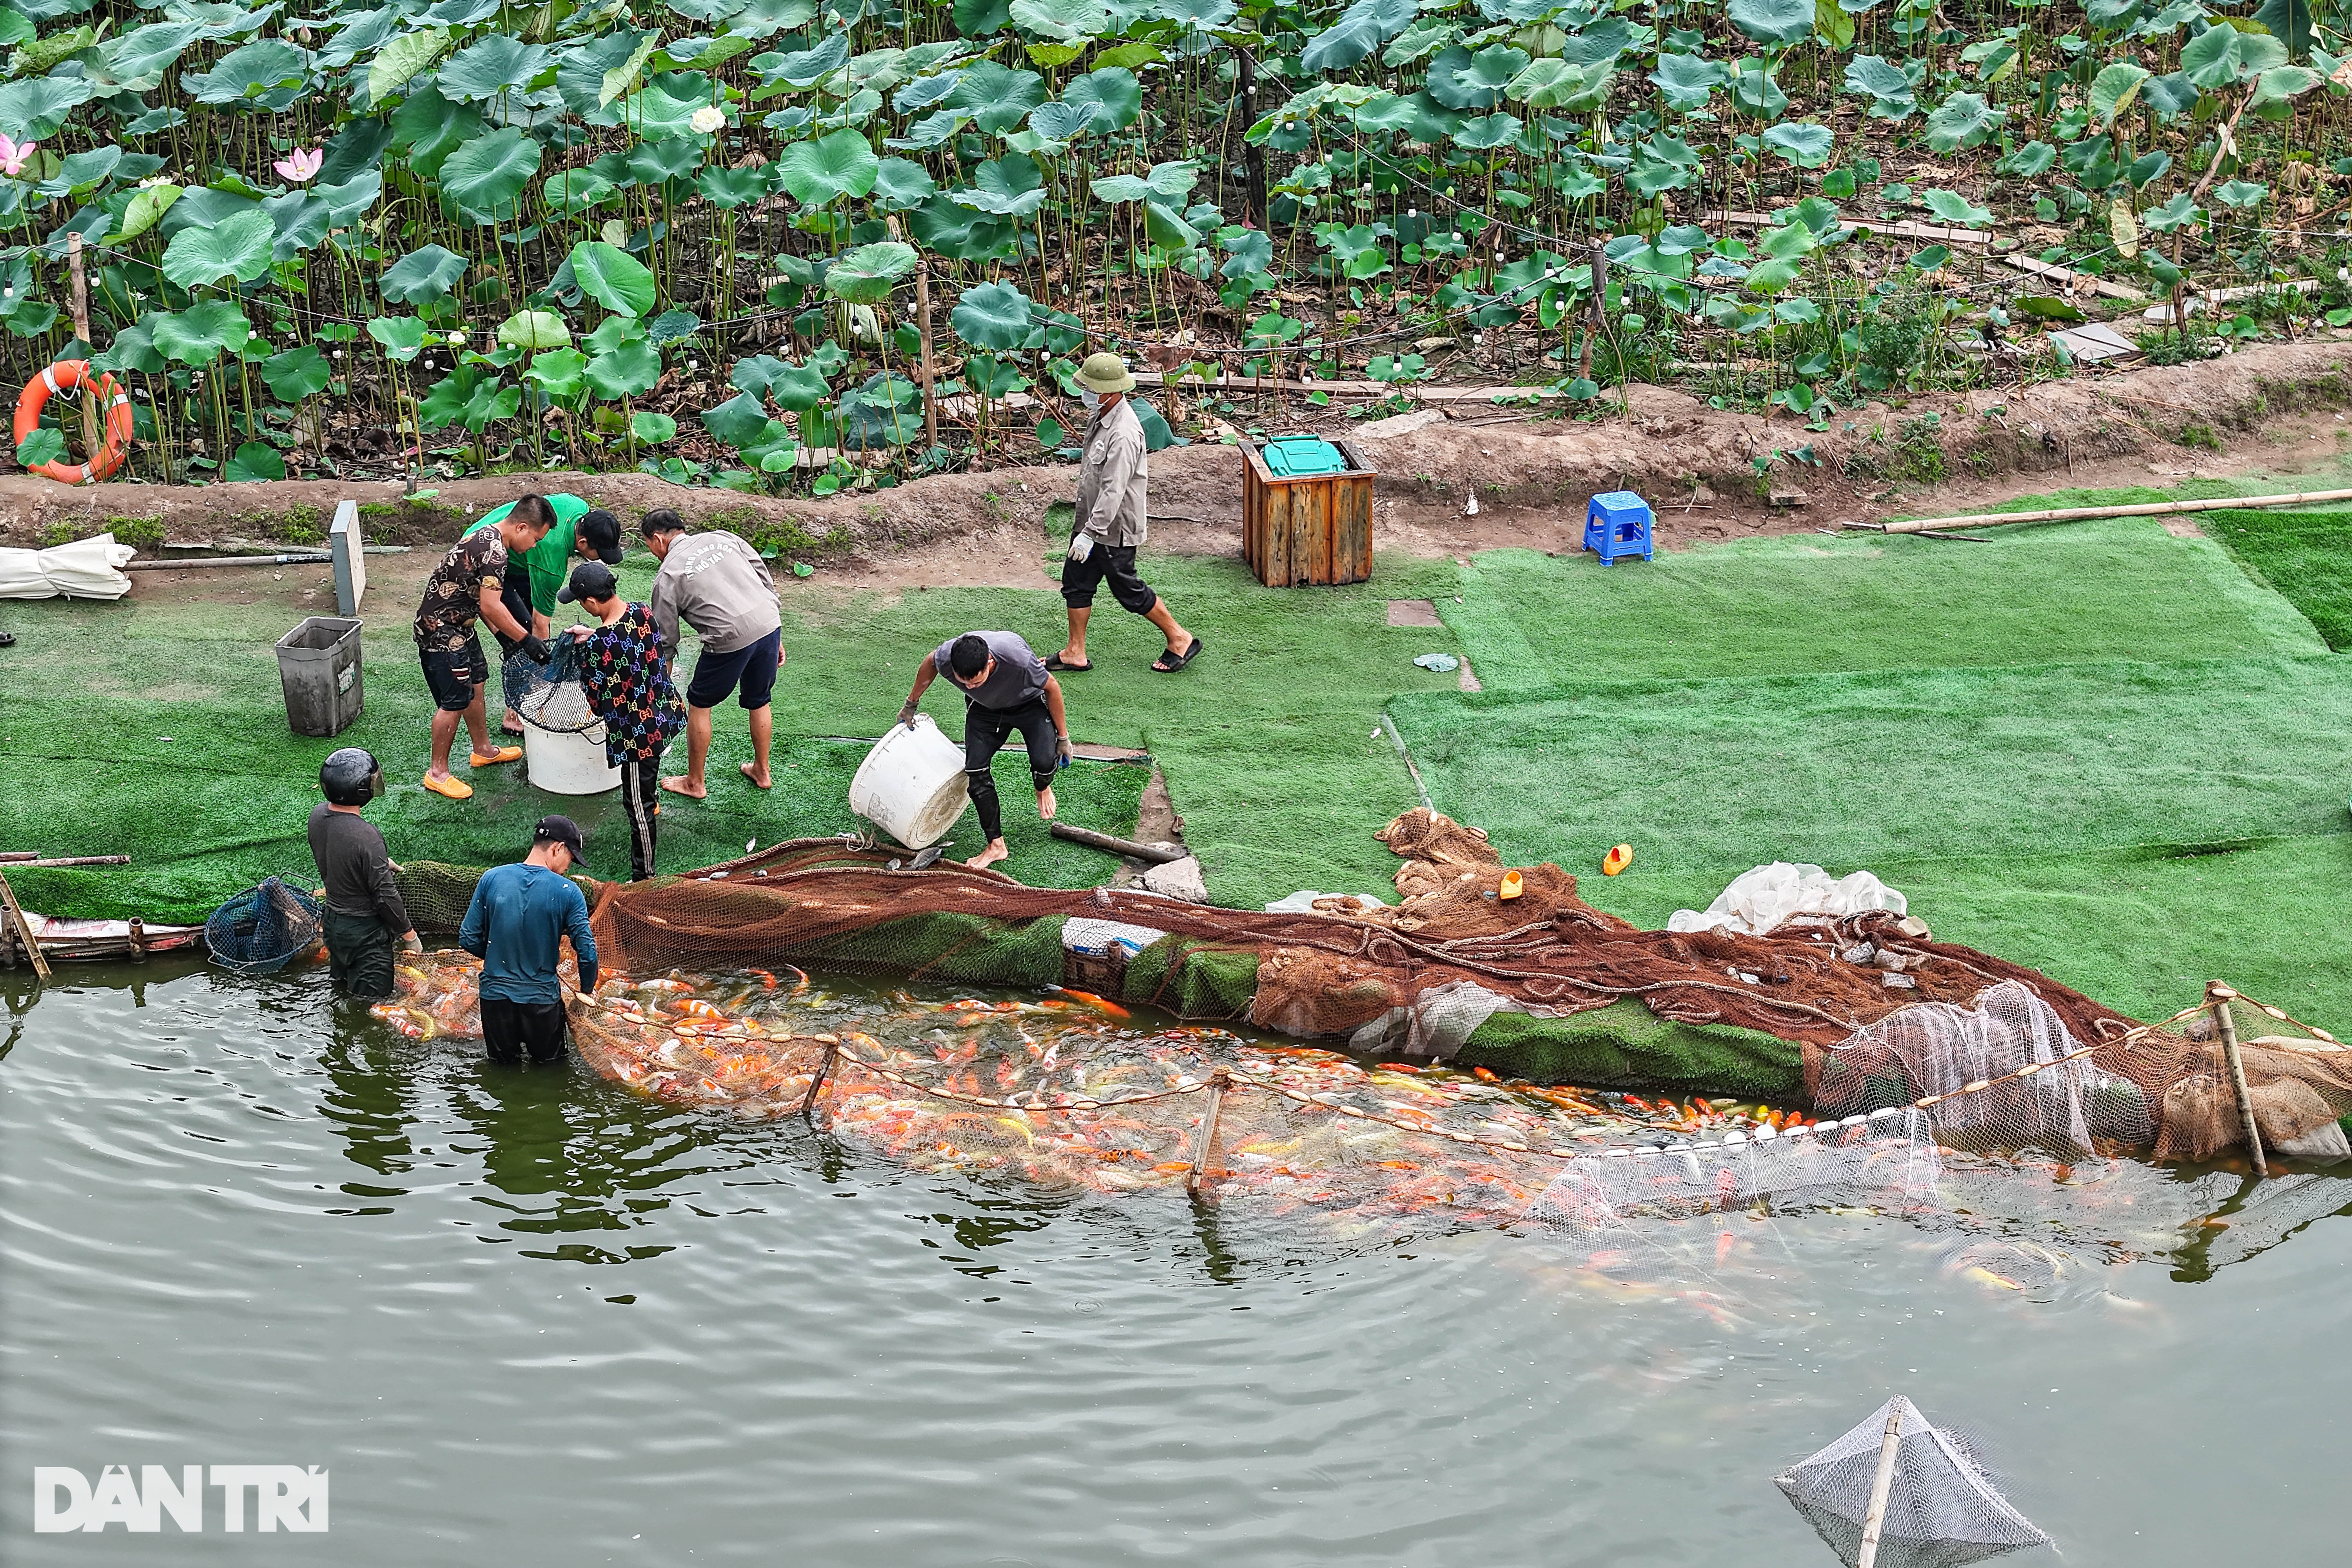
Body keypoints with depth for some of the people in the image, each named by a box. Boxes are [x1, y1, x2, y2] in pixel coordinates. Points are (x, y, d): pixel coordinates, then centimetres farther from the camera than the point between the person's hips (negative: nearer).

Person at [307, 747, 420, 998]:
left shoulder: (318, 815, -9)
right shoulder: (366, 836, -33)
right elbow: (385, 895, -25)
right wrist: (409, 935, -11)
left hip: (332, 920, 8)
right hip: (364, 930, -8)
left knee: (341, 990, 27)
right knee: (369, 999, 9)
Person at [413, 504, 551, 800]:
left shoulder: (485, 538, 10)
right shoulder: (496, 551, -23)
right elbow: (490, 607, -26)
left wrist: (503, 635, 13)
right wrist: (526, 640, -20)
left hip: (458, 626, 11)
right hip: (441, 632, -11)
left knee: (475, 684, 22)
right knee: (454, 701, -4)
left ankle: (483, 750, 39)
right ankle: (437, 773, 6)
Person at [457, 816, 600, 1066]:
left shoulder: (492, 878, -5)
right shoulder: (567, 892, -12)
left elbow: (468, 940, -1)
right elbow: (587, 952, -12)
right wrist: (586, 992, 6)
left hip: (495, 996, 2)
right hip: (542, 998, -2)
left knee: (504, 1068, 18)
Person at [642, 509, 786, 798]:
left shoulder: (668, 575, 3)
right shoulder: (723, 538, 16)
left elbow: (666, 642, 7)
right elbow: (767, 581, 14)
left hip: (730, 641, -5)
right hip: (770, 625, 5)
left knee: (699, 705, 17)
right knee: (759, 701, 27)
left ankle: (695, 783, 29)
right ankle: (761, 771, 43)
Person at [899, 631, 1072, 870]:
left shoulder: (1018, 659, -44)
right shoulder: (945, 658, -36)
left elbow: (1052, 687, -23)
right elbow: (929, 663, -7)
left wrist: (1063, 738, -12)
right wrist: (911, 705, 9)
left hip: (1029, 702, -3)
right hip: (985, 707, 3)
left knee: (1043, 762, -23)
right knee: (975, 769, -11)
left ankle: (1043, 788, 17)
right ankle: (996, 845, 5)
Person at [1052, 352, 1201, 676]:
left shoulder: (1123, 434, -29)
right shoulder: (1100, 415, 3)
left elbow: (1113, 491, -30)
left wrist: (1091, 533, -28)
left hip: (1115, 528, -9)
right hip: (1091, 518, 9)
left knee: (1128, 590, 5)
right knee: (1076, 581, 13)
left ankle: (1180, 639, 21)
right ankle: (1075, 653, 25)